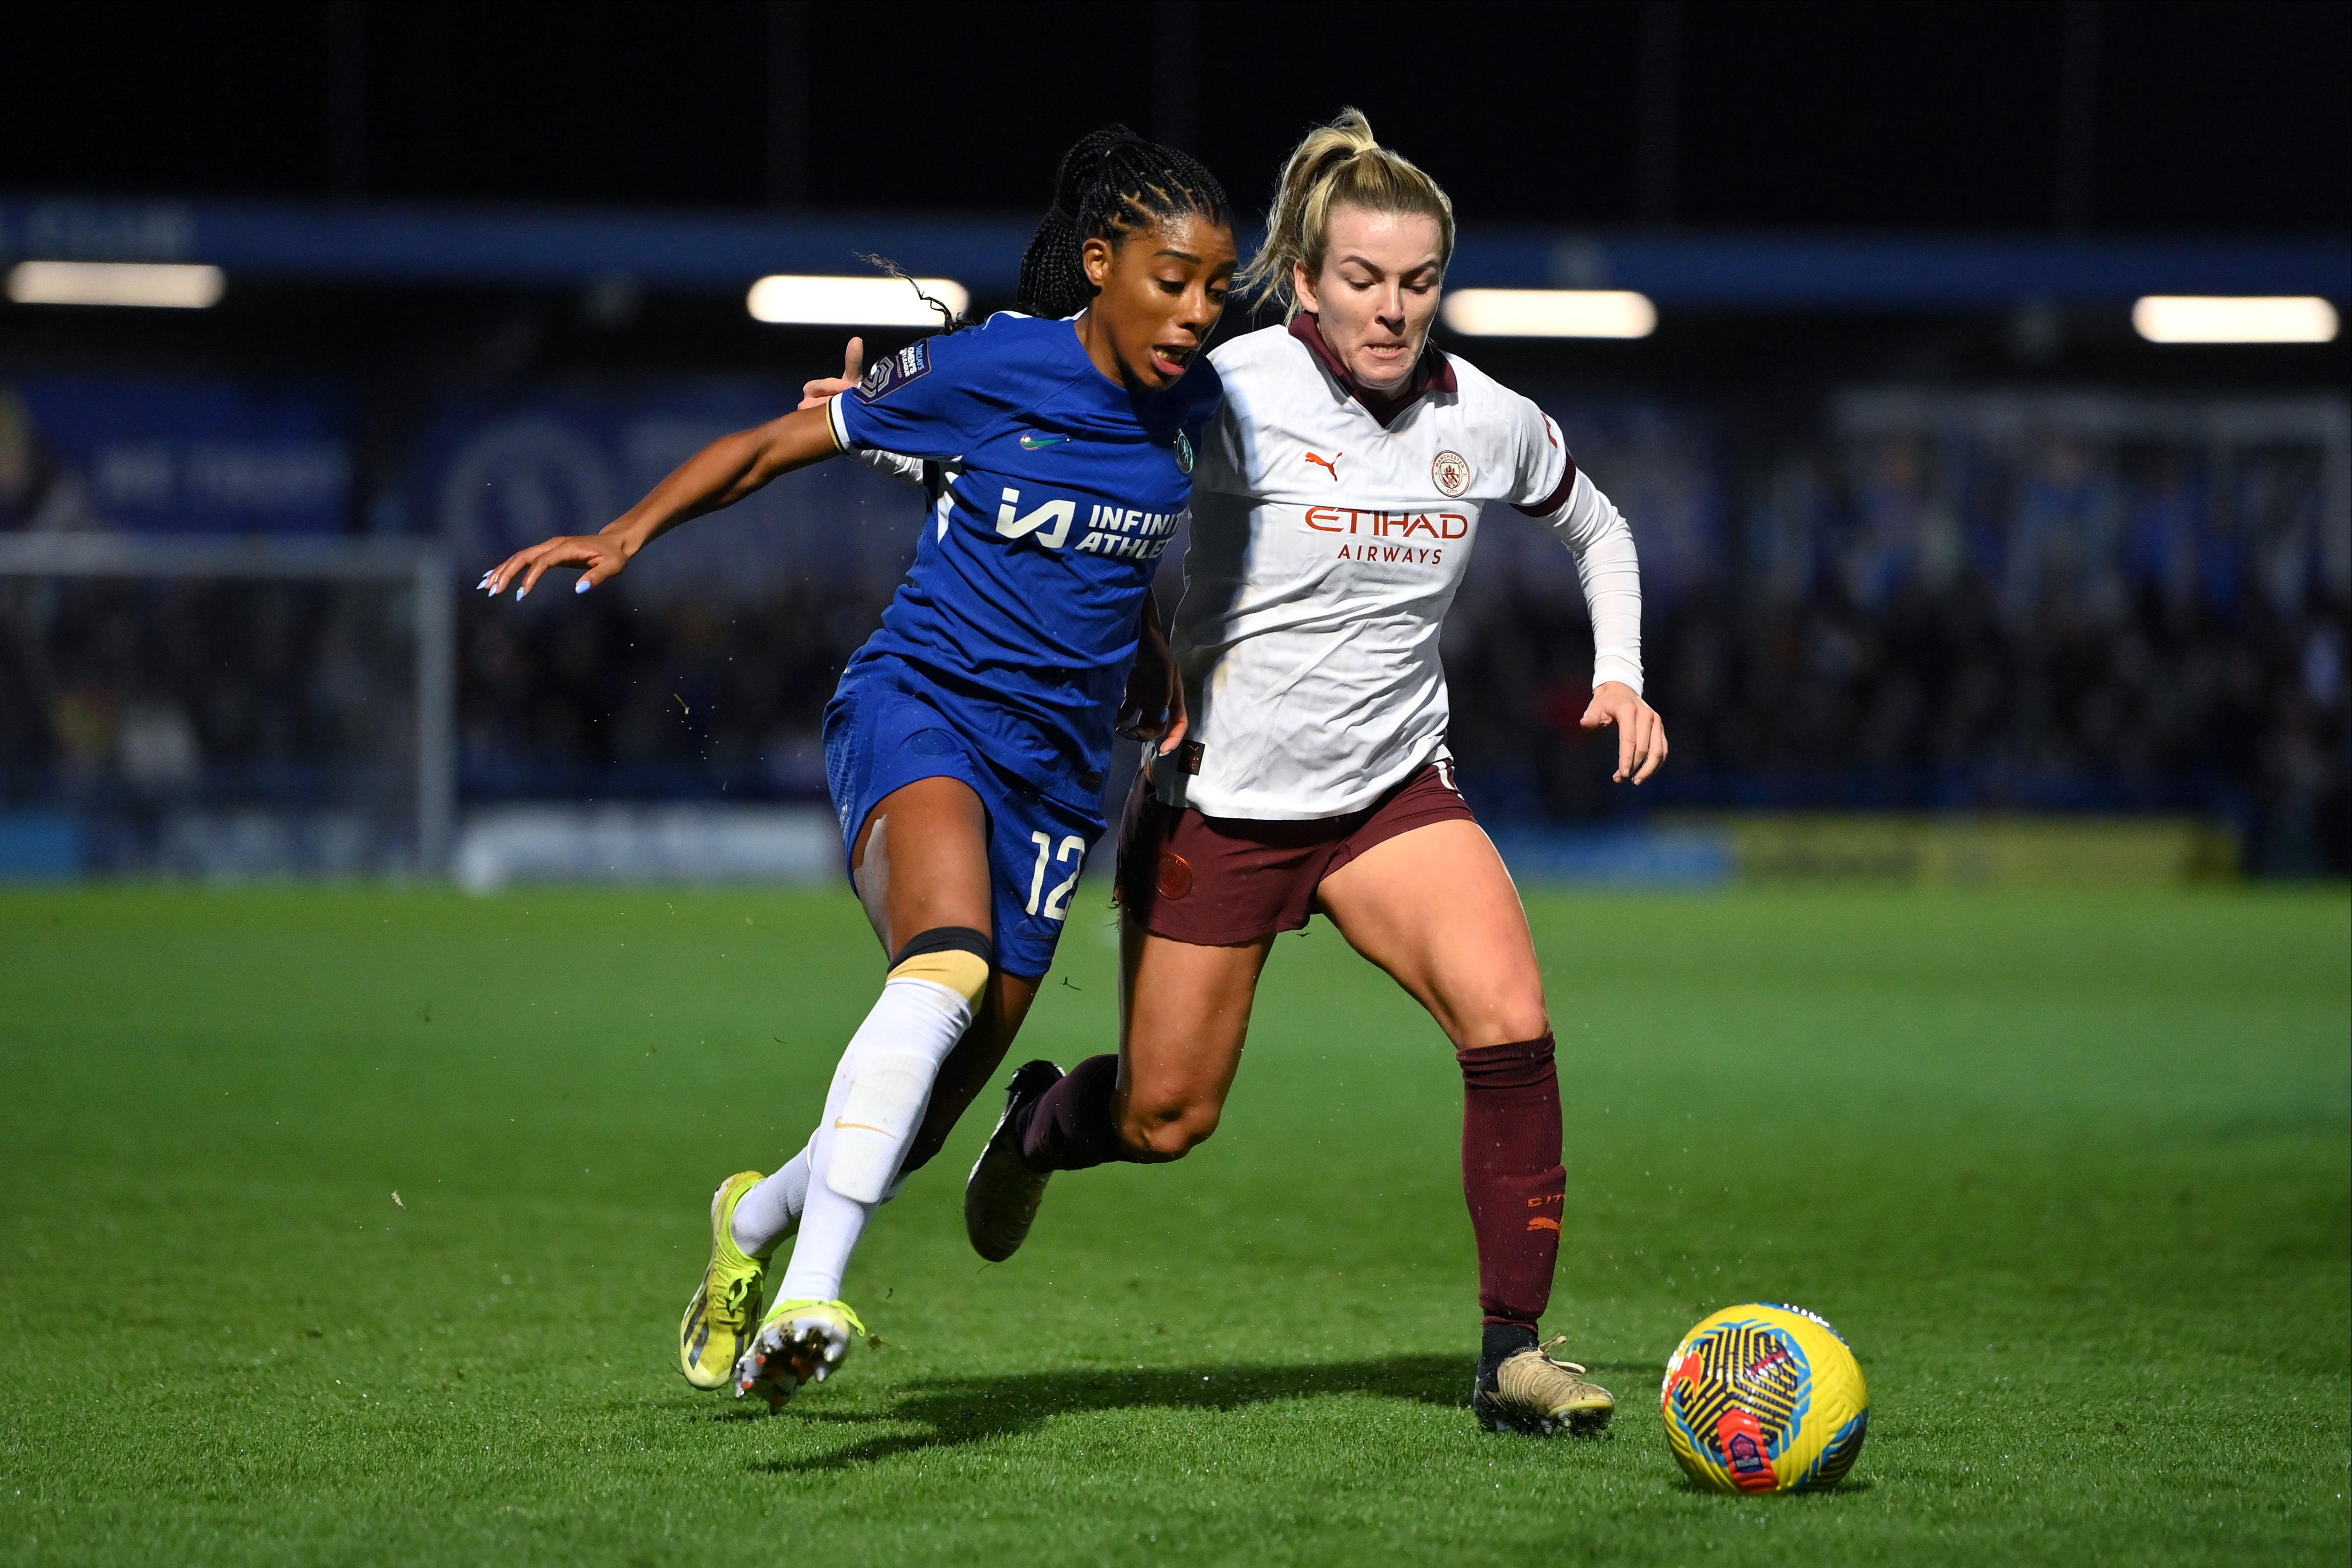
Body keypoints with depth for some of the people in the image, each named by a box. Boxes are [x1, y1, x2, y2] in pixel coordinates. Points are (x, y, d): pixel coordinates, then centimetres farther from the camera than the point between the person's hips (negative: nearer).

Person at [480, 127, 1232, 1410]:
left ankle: (757, 1217, 36)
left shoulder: (1189, 405, 6)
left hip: (1053, 768, 5)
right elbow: (778, 442, -1)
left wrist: (1166, 698, 26)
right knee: (948, 964, -36)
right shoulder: (984, 370, -10)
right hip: (920, 707, -5)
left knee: (918, 1116, 2)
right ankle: (810, 1295, -43)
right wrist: (629, 531, -11)